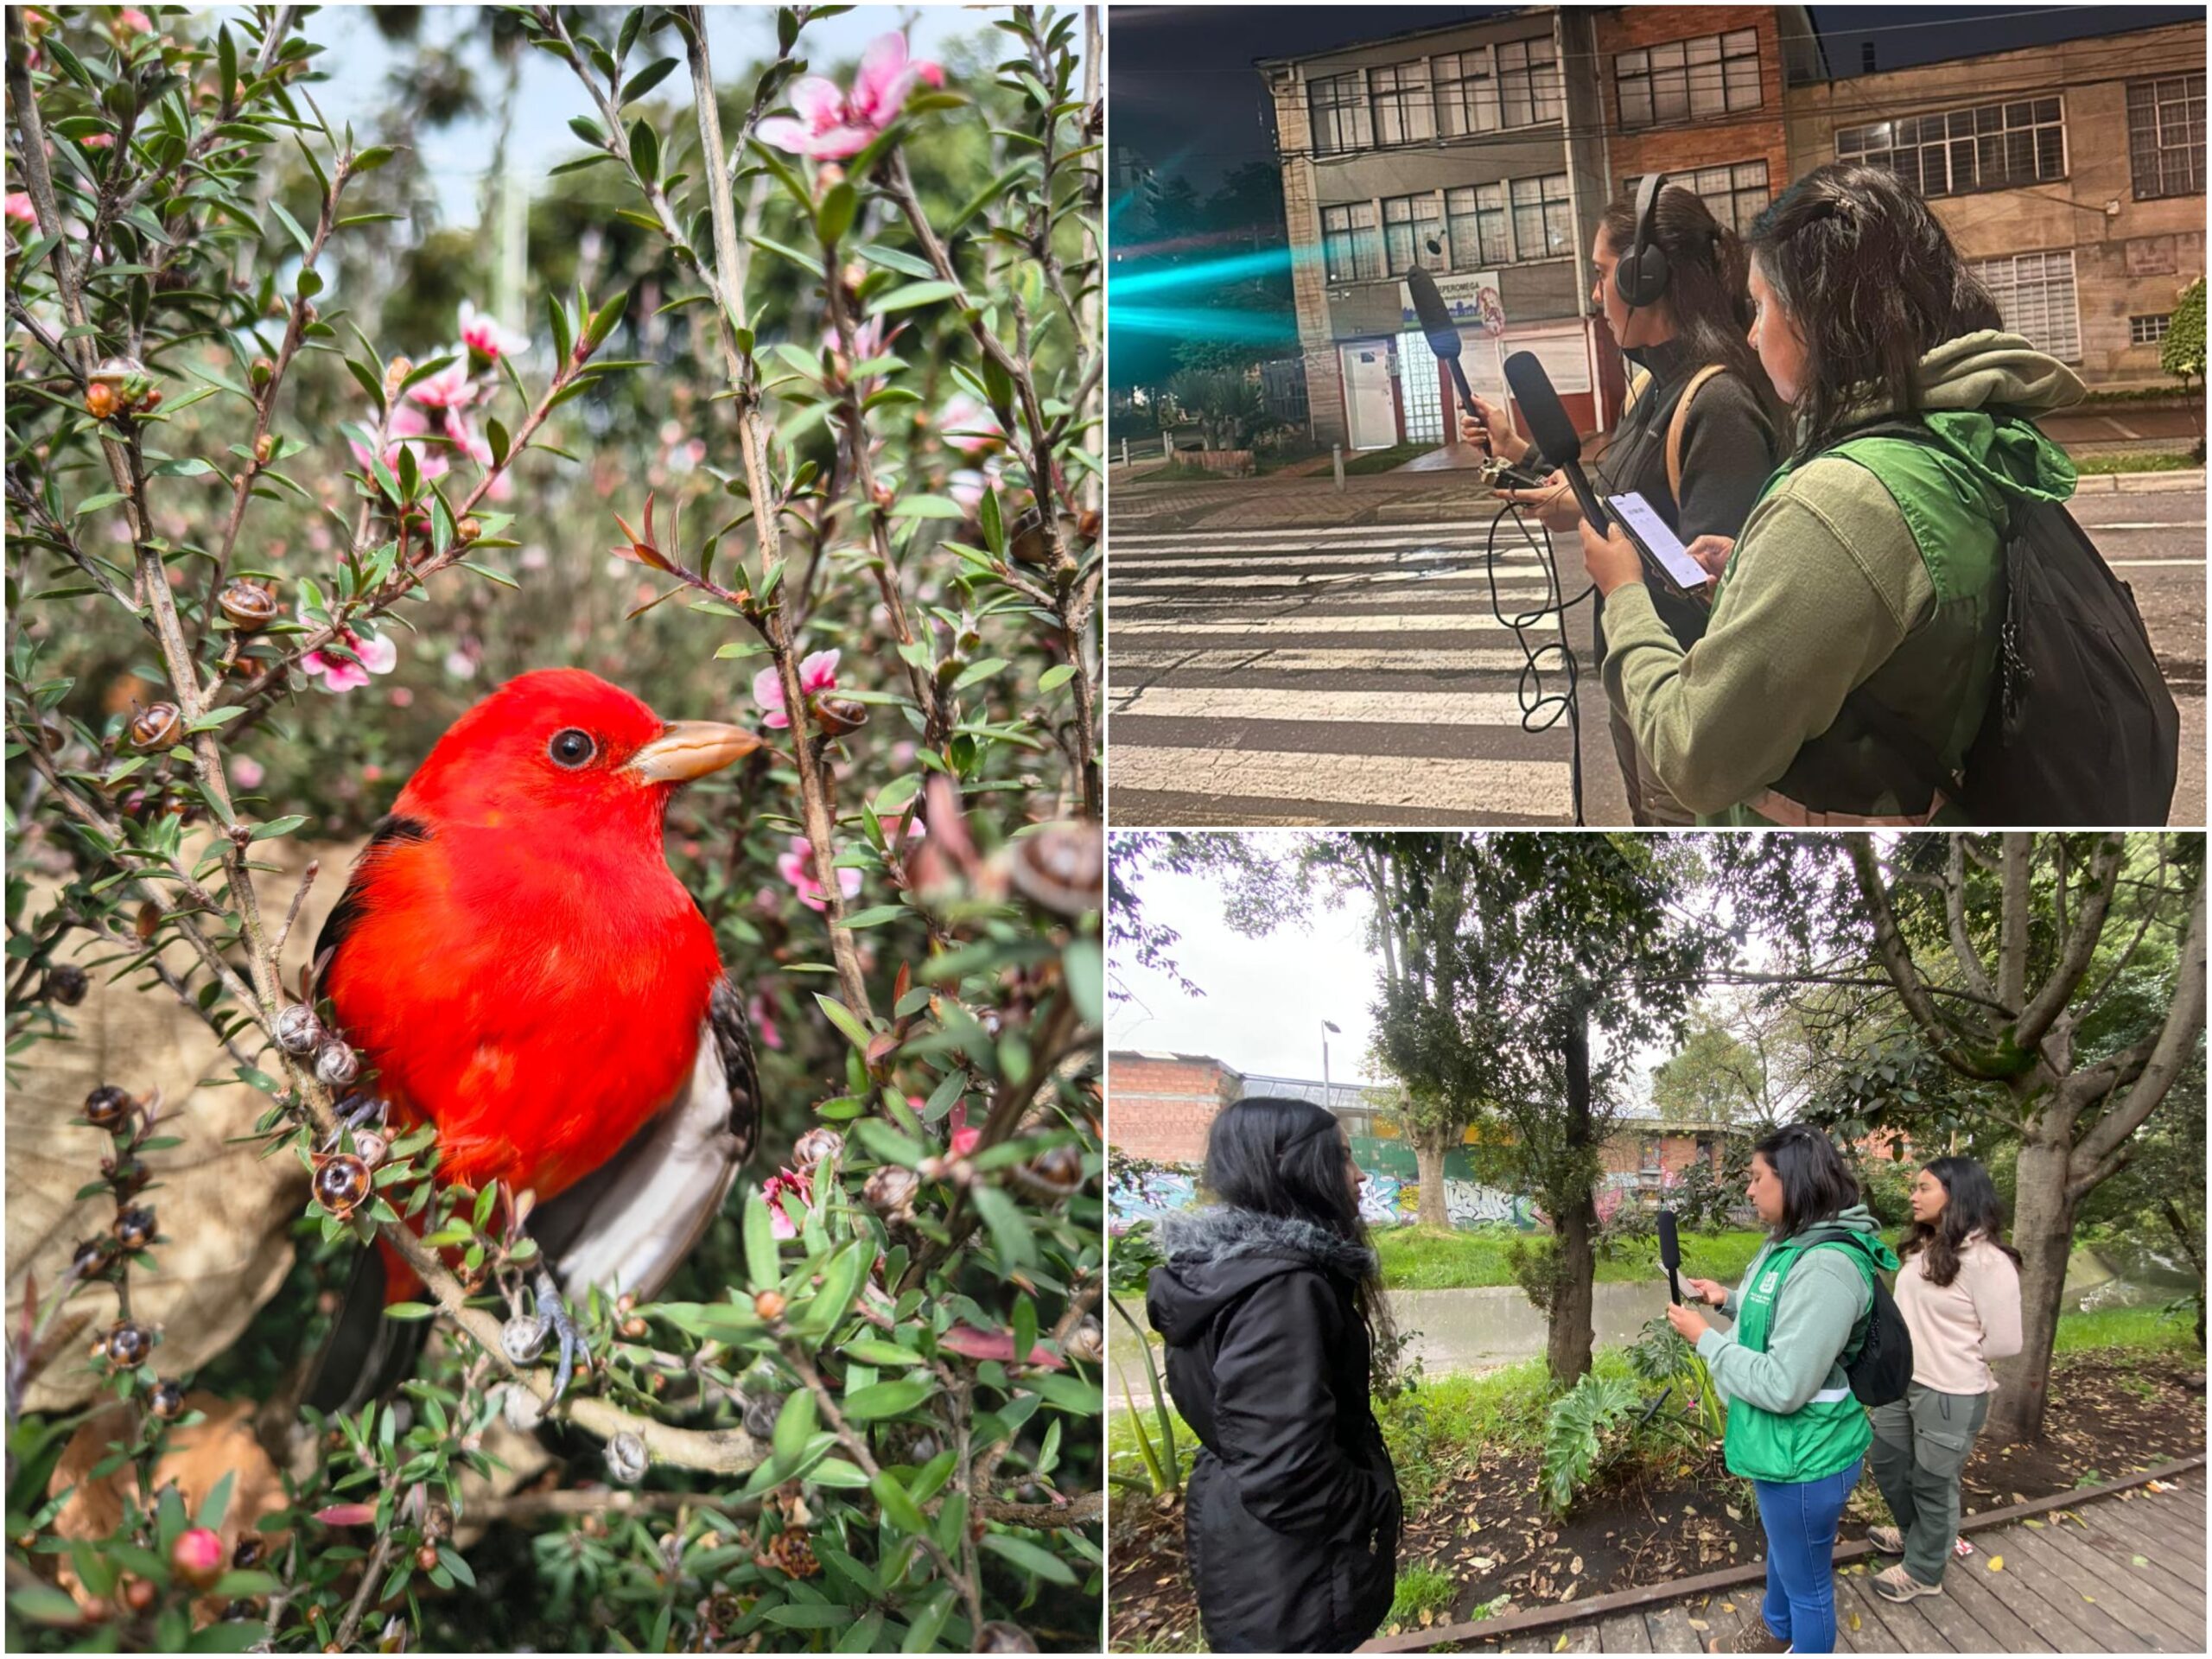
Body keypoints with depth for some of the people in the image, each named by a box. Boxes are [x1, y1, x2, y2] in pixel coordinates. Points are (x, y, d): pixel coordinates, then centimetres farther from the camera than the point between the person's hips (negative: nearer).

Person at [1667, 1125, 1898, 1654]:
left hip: (1804, 1458, -11)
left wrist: (1705, 1338, -22)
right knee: (1781, 1552, 32)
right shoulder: (1789, 1244, 1)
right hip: (1782, 1446, 11)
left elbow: (1783, 1387, -31)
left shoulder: (1825, 1269, -32)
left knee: (1806, 1580, 12)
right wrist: (1728, 1299, 3)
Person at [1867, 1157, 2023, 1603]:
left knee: (1932, 1483, 11)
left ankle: (1924, 1571, 32)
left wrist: (1951, 1358, -7)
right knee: (1888, 1464, 24)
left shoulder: (1987, 1261, -21)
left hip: (1950, 1395, -8)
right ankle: (1914, 1533, 50)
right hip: (1900, 1382, 8)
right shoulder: (1925, 1250, 3)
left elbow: (2004, 1341, -17)